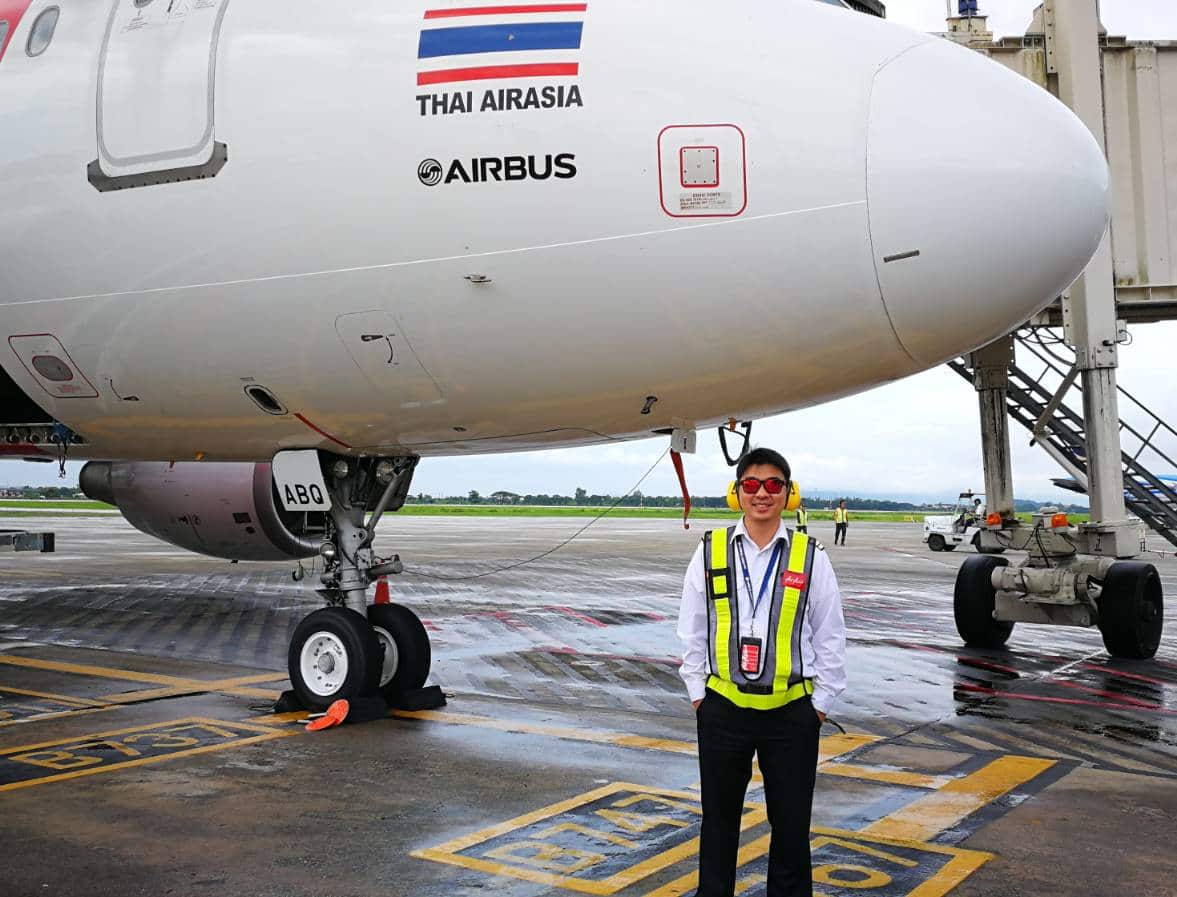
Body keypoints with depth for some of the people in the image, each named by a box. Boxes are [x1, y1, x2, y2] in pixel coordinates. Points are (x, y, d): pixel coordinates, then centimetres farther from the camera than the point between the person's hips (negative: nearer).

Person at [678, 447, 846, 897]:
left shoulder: (810, 557, -4)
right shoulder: (710, 552, -2)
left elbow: (831, 636, 3)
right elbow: (691, 630, 5)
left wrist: (820, 701, 2)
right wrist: (698, 693, 4)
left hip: (791, 711, -1)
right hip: (723, 707, 1)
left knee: (791, 822, 10)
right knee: (719, 820, 15)